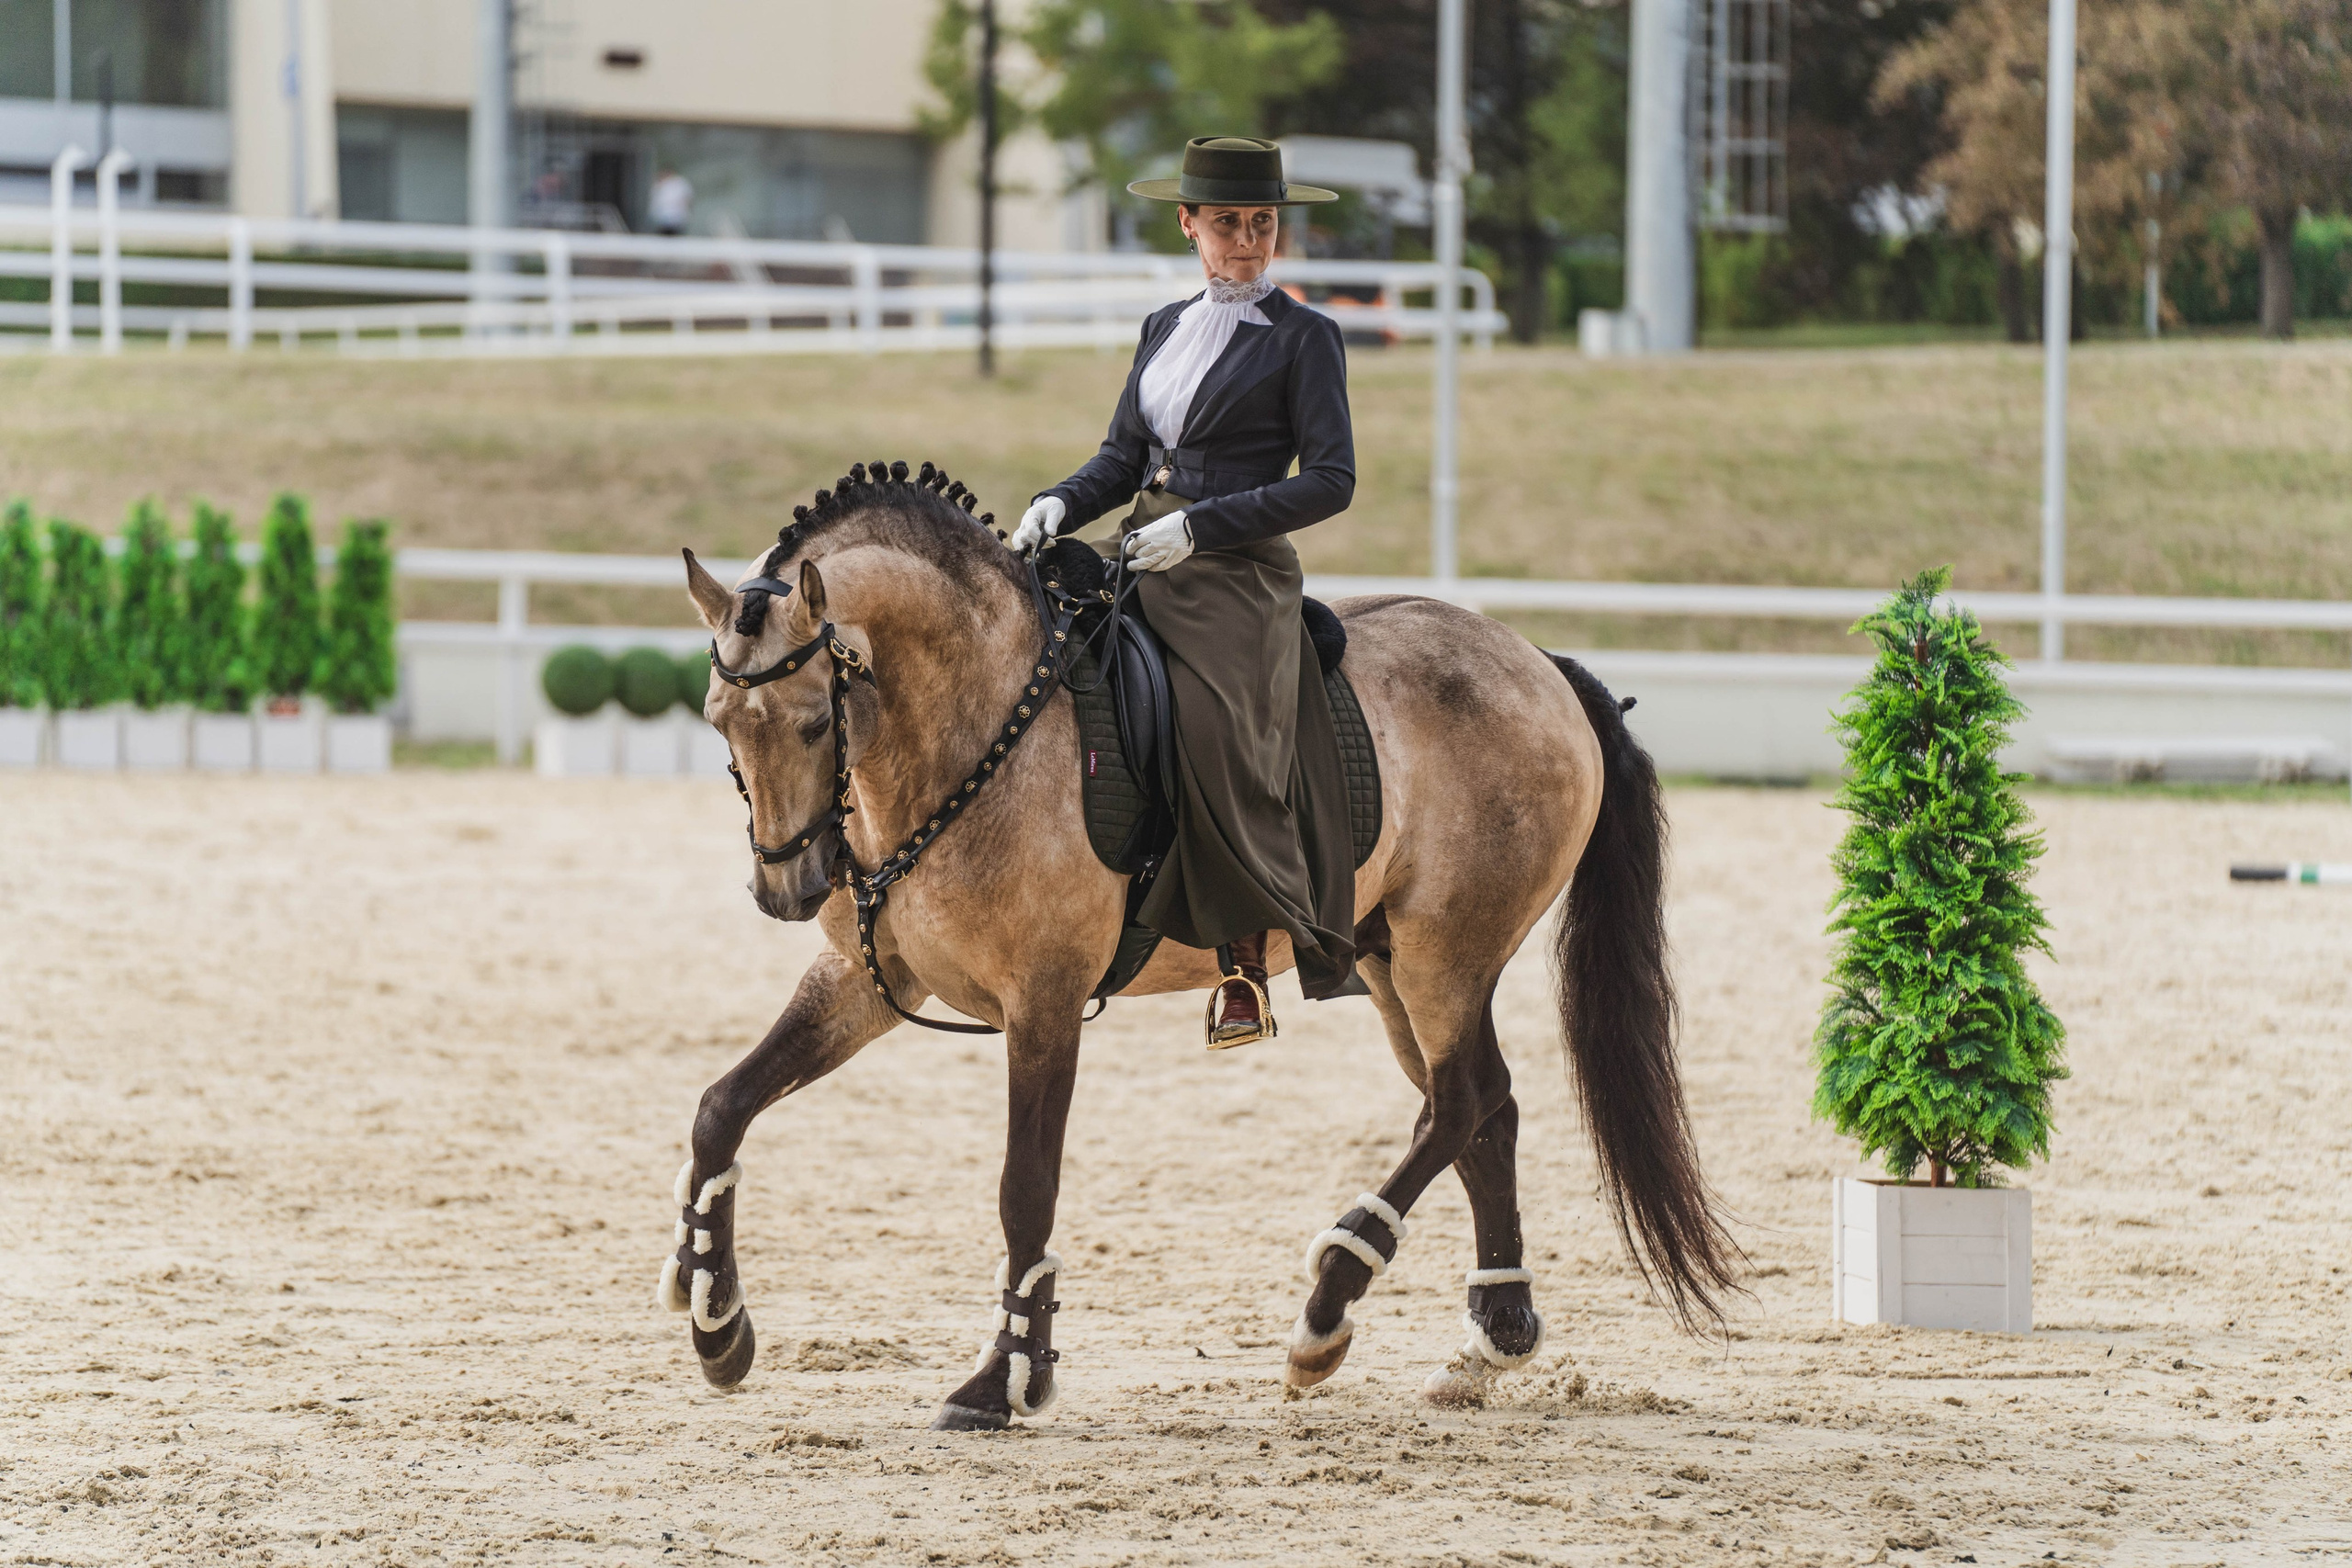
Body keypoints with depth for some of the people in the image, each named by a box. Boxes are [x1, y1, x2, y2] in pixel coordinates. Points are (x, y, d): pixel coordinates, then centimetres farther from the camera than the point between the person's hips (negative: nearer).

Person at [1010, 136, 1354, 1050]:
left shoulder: (1303, 339, -1)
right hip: (1138, 563, 7)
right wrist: (1060, 506, -1)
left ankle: (1245, 964, -15)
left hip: (1237, 574, -7)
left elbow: (1330, 480, -7)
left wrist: (1198, 527, -14)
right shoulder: (1165, 330, 19)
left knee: (1220, 742, -24)